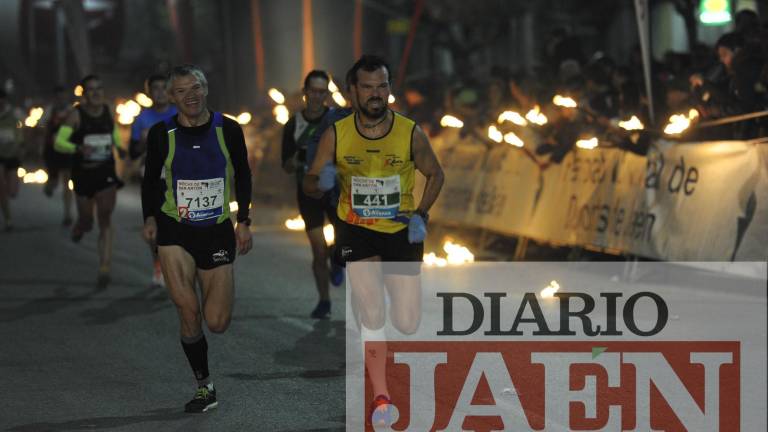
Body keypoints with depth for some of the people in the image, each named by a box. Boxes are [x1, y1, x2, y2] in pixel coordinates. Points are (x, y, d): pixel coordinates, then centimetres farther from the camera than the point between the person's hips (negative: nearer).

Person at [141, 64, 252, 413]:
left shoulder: (228, 130, -2)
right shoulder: (161, 134, -3)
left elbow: (242, 176, 10)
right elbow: (150, 180, 10)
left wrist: (243, 221, 5)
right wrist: (150, 217, -3)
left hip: (217, 231, 1)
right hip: (175, 231, -1)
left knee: (217, 323, -2)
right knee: (189, 313, -14)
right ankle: (204, 387, 3)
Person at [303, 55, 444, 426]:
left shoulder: (411, 134, -12)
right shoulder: (336, 136, -12)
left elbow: (435, 174, 5)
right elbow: (309, 185, -2)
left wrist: (421, 215, -9)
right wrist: (322, 181, -26)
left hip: (402, 229, 1)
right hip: (357, 229, -1)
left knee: (407, 325, 1)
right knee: (372, 315, -16)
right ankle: (381, 396, -1)